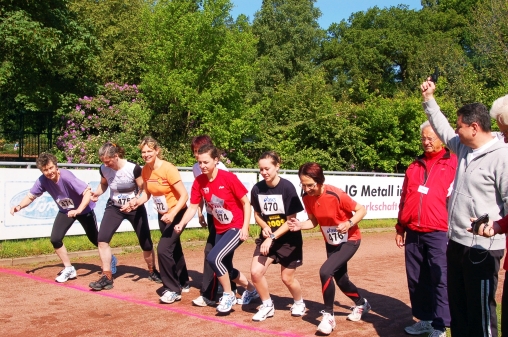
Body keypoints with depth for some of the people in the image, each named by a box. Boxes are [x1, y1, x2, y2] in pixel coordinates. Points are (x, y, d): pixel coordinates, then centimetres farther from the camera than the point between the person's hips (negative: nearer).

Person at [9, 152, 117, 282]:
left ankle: (111, 258, 37)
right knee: (55, 239, -10)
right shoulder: (42, 180, -19)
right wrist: (20, 206, -25)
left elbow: (88, 192, -38)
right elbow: (31, 196, -6)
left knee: (95, 239, 7)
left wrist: (78, 210, -49)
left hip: (84, 209, -4)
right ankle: (69, 269, 10)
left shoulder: (66, 176, -35)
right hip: (65, 211, 5)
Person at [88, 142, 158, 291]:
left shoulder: (134, 168, -26)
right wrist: (96, 193, -13)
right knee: (102, 239, -15)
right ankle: (107, 277, -5)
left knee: (146, 243, 6)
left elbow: (144, 190, -17)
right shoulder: (104, 169, -13)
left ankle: (152, 272, 33)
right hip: (114, 207, 3)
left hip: (135, 208, -3)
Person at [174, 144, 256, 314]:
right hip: (220, 230, 7)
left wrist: (245, 227, -18)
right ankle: (251, 289, 42)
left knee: (213, 257, -23)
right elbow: (193, 207, -2)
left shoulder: (229, 178, -18)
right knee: (225, 268, 15)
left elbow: (246, 203, -12)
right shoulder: (199, 182, -4)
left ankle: (228, 295, 0)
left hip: (236, 228, -7)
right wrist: (181, 224, -18)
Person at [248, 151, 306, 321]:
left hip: (289, 239, -4)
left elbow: (291, 220, -18)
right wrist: (265, 227, -13)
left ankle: (299, 303, 37)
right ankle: (267, 306, 15)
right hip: (268, 237, 4)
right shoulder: (257, 189, -7)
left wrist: (272, 237, -24)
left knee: (287, 277, 6)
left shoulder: (287, 187, -20)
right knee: (255, 272, -9)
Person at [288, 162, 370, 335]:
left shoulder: (336, 195, -30)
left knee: (325, 271, -23)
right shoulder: (307, 197, -13)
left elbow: (361, 210, -20)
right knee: (340, 280, 16)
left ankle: (328, 316, -4)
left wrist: (349, 223, -36)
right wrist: (300, 225, -19)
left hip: (349, 240, -7)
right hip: (331, 242, 7)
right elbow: (314, 221, 0)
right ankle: (361, 304, 47)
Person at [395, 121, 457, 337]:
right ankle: (424, 319, 24)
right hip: (413, 233, 6)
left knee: (439, 280, -2)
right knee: (415, 279, 10)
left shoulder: (453, 162, 1)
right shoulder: (415, 166, 17)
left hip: (439, 233, -5)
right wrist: (400, 227, 17)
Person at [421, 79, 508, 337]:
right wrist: (429, 100, 27)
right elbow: (443, 129, 25)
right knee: (457, 305, 20)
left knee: (480, 310, 1)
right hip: (456, 242, 9)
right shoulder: (464, 148, 9)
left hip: (482, 247, -9)